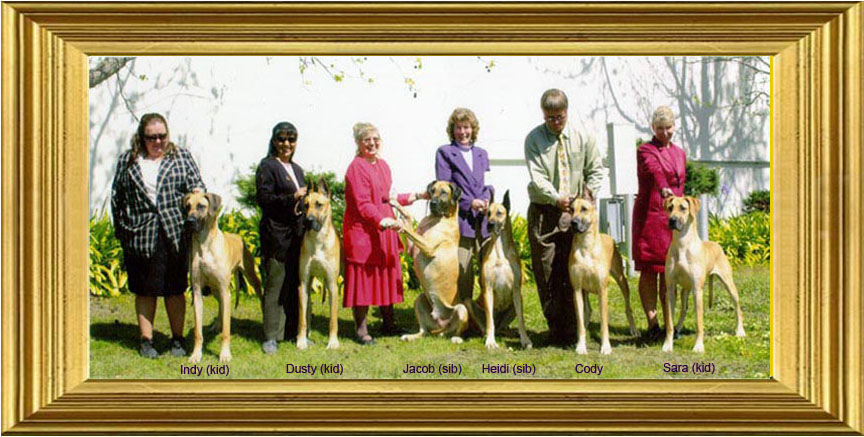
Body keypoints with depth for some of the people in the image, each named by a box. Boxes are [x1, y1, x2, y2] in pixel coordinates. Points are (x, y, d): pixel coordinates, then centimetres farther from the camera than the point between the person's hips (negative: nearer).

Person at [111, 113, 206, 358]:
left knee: (175, 289, 6)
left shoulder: (182, 157, 8)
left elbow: (196, 184, 6)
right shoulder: (127, 160, 8)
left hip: (175, 236, 0)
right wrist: (121, 230, 5)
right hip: (139, 236, 0)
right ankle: (146, 340, 15)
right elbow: (117, 197, 9)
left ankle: (178, 339, 16)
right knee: (144, 291, 6)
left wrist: (197, 192, -17)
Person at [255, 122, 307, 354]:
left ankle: (293, 331, 13)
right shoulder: (267, 166, -2)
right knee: (275, 285, -5)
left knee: (296, 283, 5)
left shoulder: (297, 169, 20)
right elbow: (263, 198, -12)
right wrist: (292, 198, -17)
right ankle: (271, 337, -1)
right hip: (277, 234, -7)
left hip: (297, 233, 7)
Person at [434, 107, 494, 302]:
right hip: (459, 219, -5)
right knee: (462, 270, -8)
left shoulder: (481, 154, 20)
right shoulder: (444, 153, 3)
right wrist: (469, 203, -12)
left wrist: (486, 198, -2)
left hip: (483, 220, 5)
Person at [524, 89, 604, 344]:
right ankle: (555, 329, 7)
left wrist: (588, 194, -4)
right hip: (543, 212, -1)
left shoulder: (582, 138, 5)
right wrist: (556, 198, -23)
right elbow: (537, 177, -10)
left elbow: (596, 171, 12)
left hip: (574, 211, 1)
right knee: (546, 272, -1)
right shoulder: (534, 139, -1)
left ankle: (571, 330, 2)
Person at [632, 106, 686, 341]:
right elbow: (655, 171, -25)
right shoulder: (645, 151, -2)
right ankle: (652, 325, -1)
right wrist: (663, 188, -44)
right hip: (649, 214, -5)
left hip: (672, 216, 5)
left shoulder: (680, 154, 17)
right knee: (649, 271, -4)